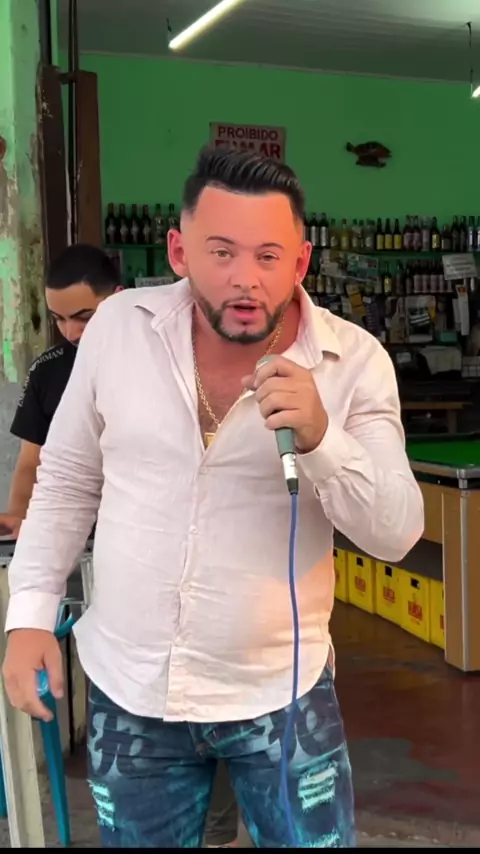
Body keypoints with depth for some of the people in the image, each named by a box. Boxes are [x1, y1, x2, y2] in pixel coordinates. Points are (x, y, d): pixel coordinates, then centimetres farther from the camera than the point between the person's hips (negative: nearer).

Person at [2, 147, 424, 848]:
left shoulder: (355, 360, -11)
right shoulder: (118, 327, -7)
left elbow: (396, 534, -14)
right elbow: (67, 480, 4)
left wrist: (320, 439, -30)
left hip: (283, 693, -1)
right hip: (127, 689, 2)